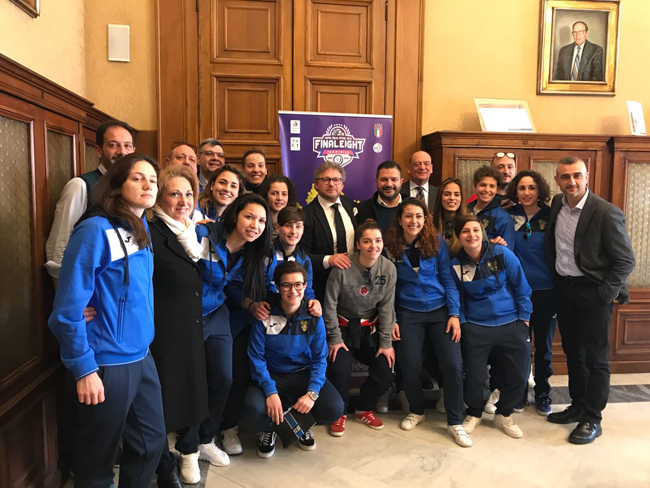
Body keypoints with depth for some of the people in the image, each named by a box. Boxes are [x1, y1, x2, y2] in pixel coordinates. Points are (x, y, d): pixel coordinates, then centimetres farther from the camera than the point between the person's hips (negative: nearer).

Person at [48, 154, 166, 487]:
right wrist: (84, 369, -17)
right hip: (107, 363, -7)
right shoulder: (96, 230, -17)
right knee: (98, 459, 12)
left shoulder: (142, 229, 6)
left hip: (141, 357, 7)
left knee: (152, 442, 17)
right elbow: (68, 307, -19)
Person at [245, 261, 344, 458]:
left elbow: (320, 359, -7)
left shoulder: (314, 317, -7)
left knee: (334, 408, -23)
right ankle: (270, 429, 8)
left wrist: (312, 392, -22)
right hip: (272, 376, -1)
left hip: (305, 374, 2)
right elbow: (256, 358, -12)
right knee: (255, 408, -32)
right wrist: (270, 391, -26)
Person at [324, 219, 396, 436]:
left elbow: (386, 307, -4)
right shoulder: (343, 267, -20)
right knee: (339, 370, -21)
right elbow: (330, 305, -12)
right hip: (344, 326, -3)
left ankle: (364, 409, 20)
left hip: (370, 328, 3)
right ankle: (339, 413, 8)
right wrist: (335, 338, -10)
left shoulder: (388, 268, -10)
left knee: (386, 370, -8)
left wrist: (386, 342, -5)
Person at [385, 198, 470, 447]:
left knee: (453, 364, -10)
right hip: (408, 313, 0)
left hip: (440, 310, 0)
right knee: (409, 366, -2)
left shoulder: (437, 242, -4)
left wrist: (454, 314, -8)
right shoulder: (391, 247, -4)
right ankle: (416, 410, 27)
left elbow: (447, 279, -1)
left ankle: (455, 422, 8)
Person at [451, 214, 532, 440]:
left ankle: (504, 414, 28)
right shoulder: (456, 264, -5)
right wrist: (461, 321, 1)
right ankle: (473, 414, 31)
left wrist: (524, 317, 0)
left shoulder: (502, 253, -10)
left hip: (511, 323, 0)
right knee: (474, 375, 1)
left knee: (519, 374, 1)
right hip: (476, 327, 0)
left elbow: (521, 286, -2)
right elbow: (456, 296, 7)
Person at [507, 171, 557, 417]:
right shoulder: (509, 216, -1)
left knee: (544, 345, 11)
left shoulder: (551, 217, -2)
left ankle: (543, 393, 29)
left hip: (546, 292, 0)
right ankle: (519, 392, 26)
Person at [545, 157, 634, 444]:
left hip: (593, 293, -6)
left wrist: (604, 294, -15)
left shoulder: (607, 213, -16)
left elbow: (625, 261, -12)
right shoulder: (557, 204, 2)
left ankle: (592, 419, 18)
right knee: (572, 352, 17)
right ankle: (578, 406, 33)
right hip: (563, 288, 6)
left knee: (595, 357, 5)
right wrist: (556, 284, 12)